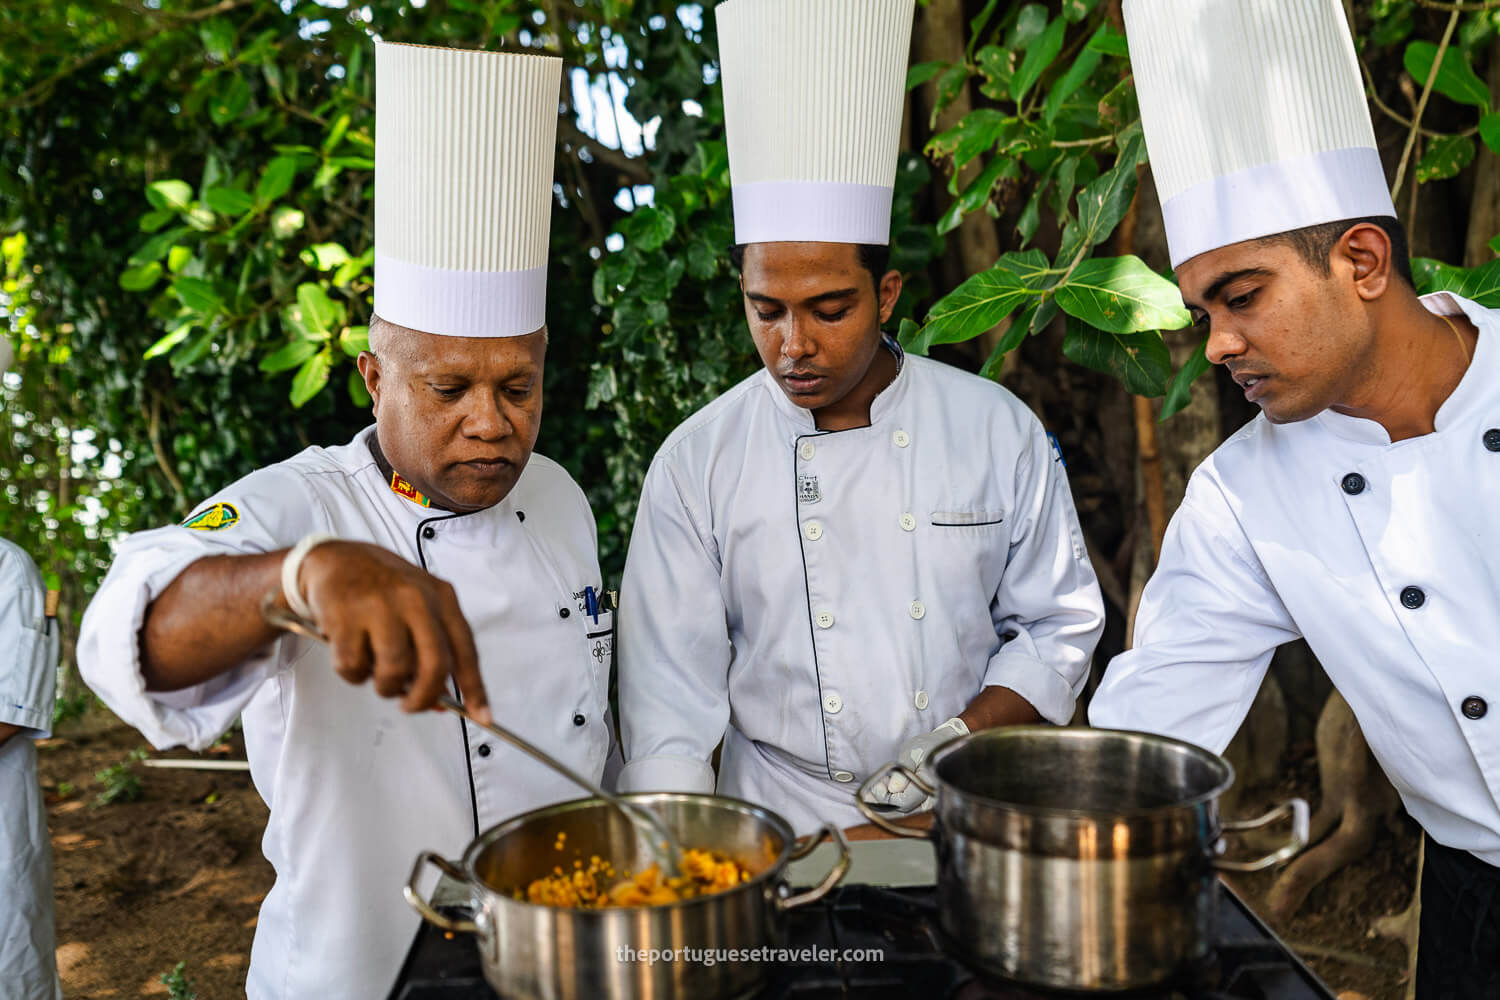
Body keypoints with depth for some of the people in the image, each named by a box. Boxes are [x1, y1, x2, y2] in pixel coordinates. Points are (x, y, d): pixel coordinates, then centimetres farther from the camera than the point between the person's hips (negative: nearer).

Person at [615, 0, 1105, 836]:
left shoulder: (999, 430, -1)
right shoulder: (698, 463, -4)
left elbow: (1060, 626, 7)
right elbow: (668, 699, -3)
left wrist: (965, 736, -7)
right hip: (782, 840, 0)